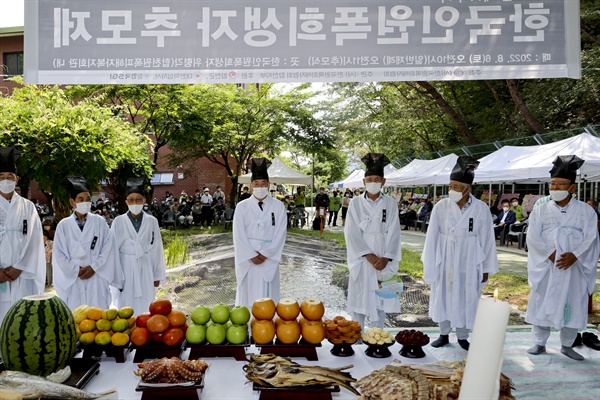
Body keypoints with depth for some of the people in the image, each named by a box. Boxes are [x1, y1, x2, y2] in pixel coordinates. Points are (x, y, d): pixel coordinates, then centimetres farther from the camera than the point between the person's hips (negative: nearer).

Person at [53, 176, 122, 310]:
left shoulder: (99, 222, 6)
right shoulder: (63, 225, 6)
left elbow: (108, 247, 1)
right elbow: (58, 253, 3)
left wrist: (94, 267, -8)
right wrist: (76, 270, -6)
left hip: (97, 279, 0)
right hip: (72, 279, 0)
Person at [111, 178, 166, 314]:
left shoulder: (152, 222, -1)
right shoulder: (118, 222, -3)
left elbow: (157, 250, 3)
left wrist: (157, 275, 4)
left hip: (145, 269, 1)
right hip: (125, 269, -1)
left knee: (144, 307, 5)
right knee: (126, 307, 5)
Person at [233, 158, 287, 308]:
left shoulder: (278, 206, 2)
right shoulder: (242, 206, 2)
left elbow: (280, 233, -3)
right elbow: (238, 234, -2)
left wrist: (265, 253, -11)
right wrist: (251, 255, -11)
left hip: (269, 258, 0)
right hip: (247, 258, 0)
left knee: (267, 295, 1)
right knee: (247, 294, 4)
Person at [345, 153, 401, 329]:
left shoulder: (390, 204, 3)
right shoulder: (355, 203, 0)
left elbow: (394, 233, 0)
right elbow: (352, 233, -6)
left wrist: (386, 258, -11)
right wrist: (369, 256, -13)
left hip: (382, 262, 1)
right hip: (361, 260, -1)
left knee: (380, 299, 6)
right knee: (359, 298, 2)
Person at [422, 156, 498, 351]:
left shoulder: (481, 209, -9)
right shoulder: (441, 206, -9)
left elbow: (487, 240, -2)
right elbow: (432, 237, -5)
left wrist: (487, 268, 2)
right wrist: (429, 265, -3)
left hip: (469, 263, 0)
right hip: (445, 261, 0)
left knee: (465, 299, 11)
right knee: (444, 297, 11)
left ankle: (462, 336, 29)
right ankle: (444, 334, 28)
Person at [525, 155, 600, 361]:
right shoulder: (540, 210, 3)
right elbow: (533, 237, -5)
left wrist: (574, 255, -19)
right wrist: (551, 254, -17)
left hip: (574, 267, 0)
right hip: (546, 266, 0)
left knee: (573, 305, 6)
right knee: (542, 303, 4)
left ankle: (567, 346, 22)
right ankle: (539, 343, 16)